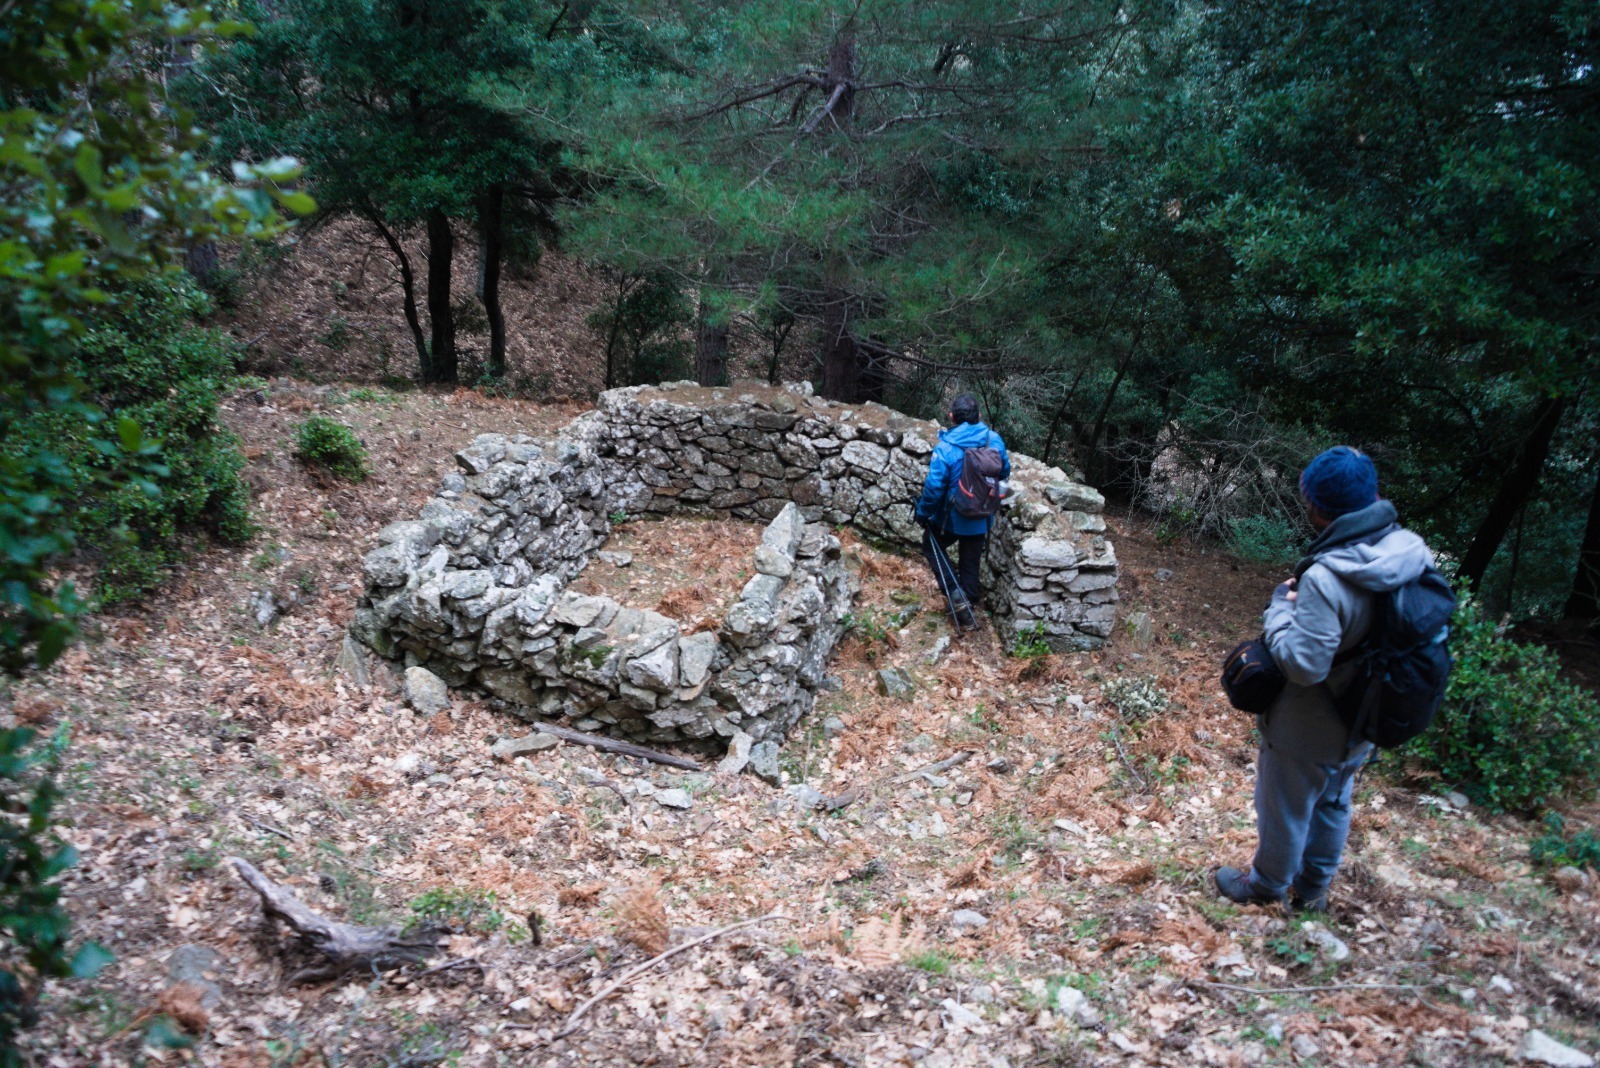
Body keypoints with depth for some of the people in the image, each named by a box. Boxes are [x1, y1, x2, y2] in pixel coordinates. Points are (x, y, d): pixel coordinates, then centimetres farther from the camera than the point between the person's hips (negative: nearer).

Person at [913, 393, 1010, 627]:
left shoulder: (945, 448, -23)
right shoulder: (994, 440, -8)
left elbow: (934, 487, -22)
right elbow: (1005, 472, 7)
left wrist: (922, 513, -6)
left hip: (951, 518, -4)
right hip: (981, 519, 4)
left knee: (931, 546, 22)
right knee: (971, 563, 20)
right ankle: (968, 610, 31)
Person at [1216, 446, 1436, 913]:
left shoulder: (1326, 580, -37)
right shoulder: (1413, 553, -13)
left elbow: (1303, 663, -32)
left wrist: (1281, 606, -18)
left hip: (1306, 731, -7)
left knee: (1284, 808, 18)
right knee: (1333, 804, 28)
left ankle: (1266, 884, 42)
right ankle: (1313, 889, 48)